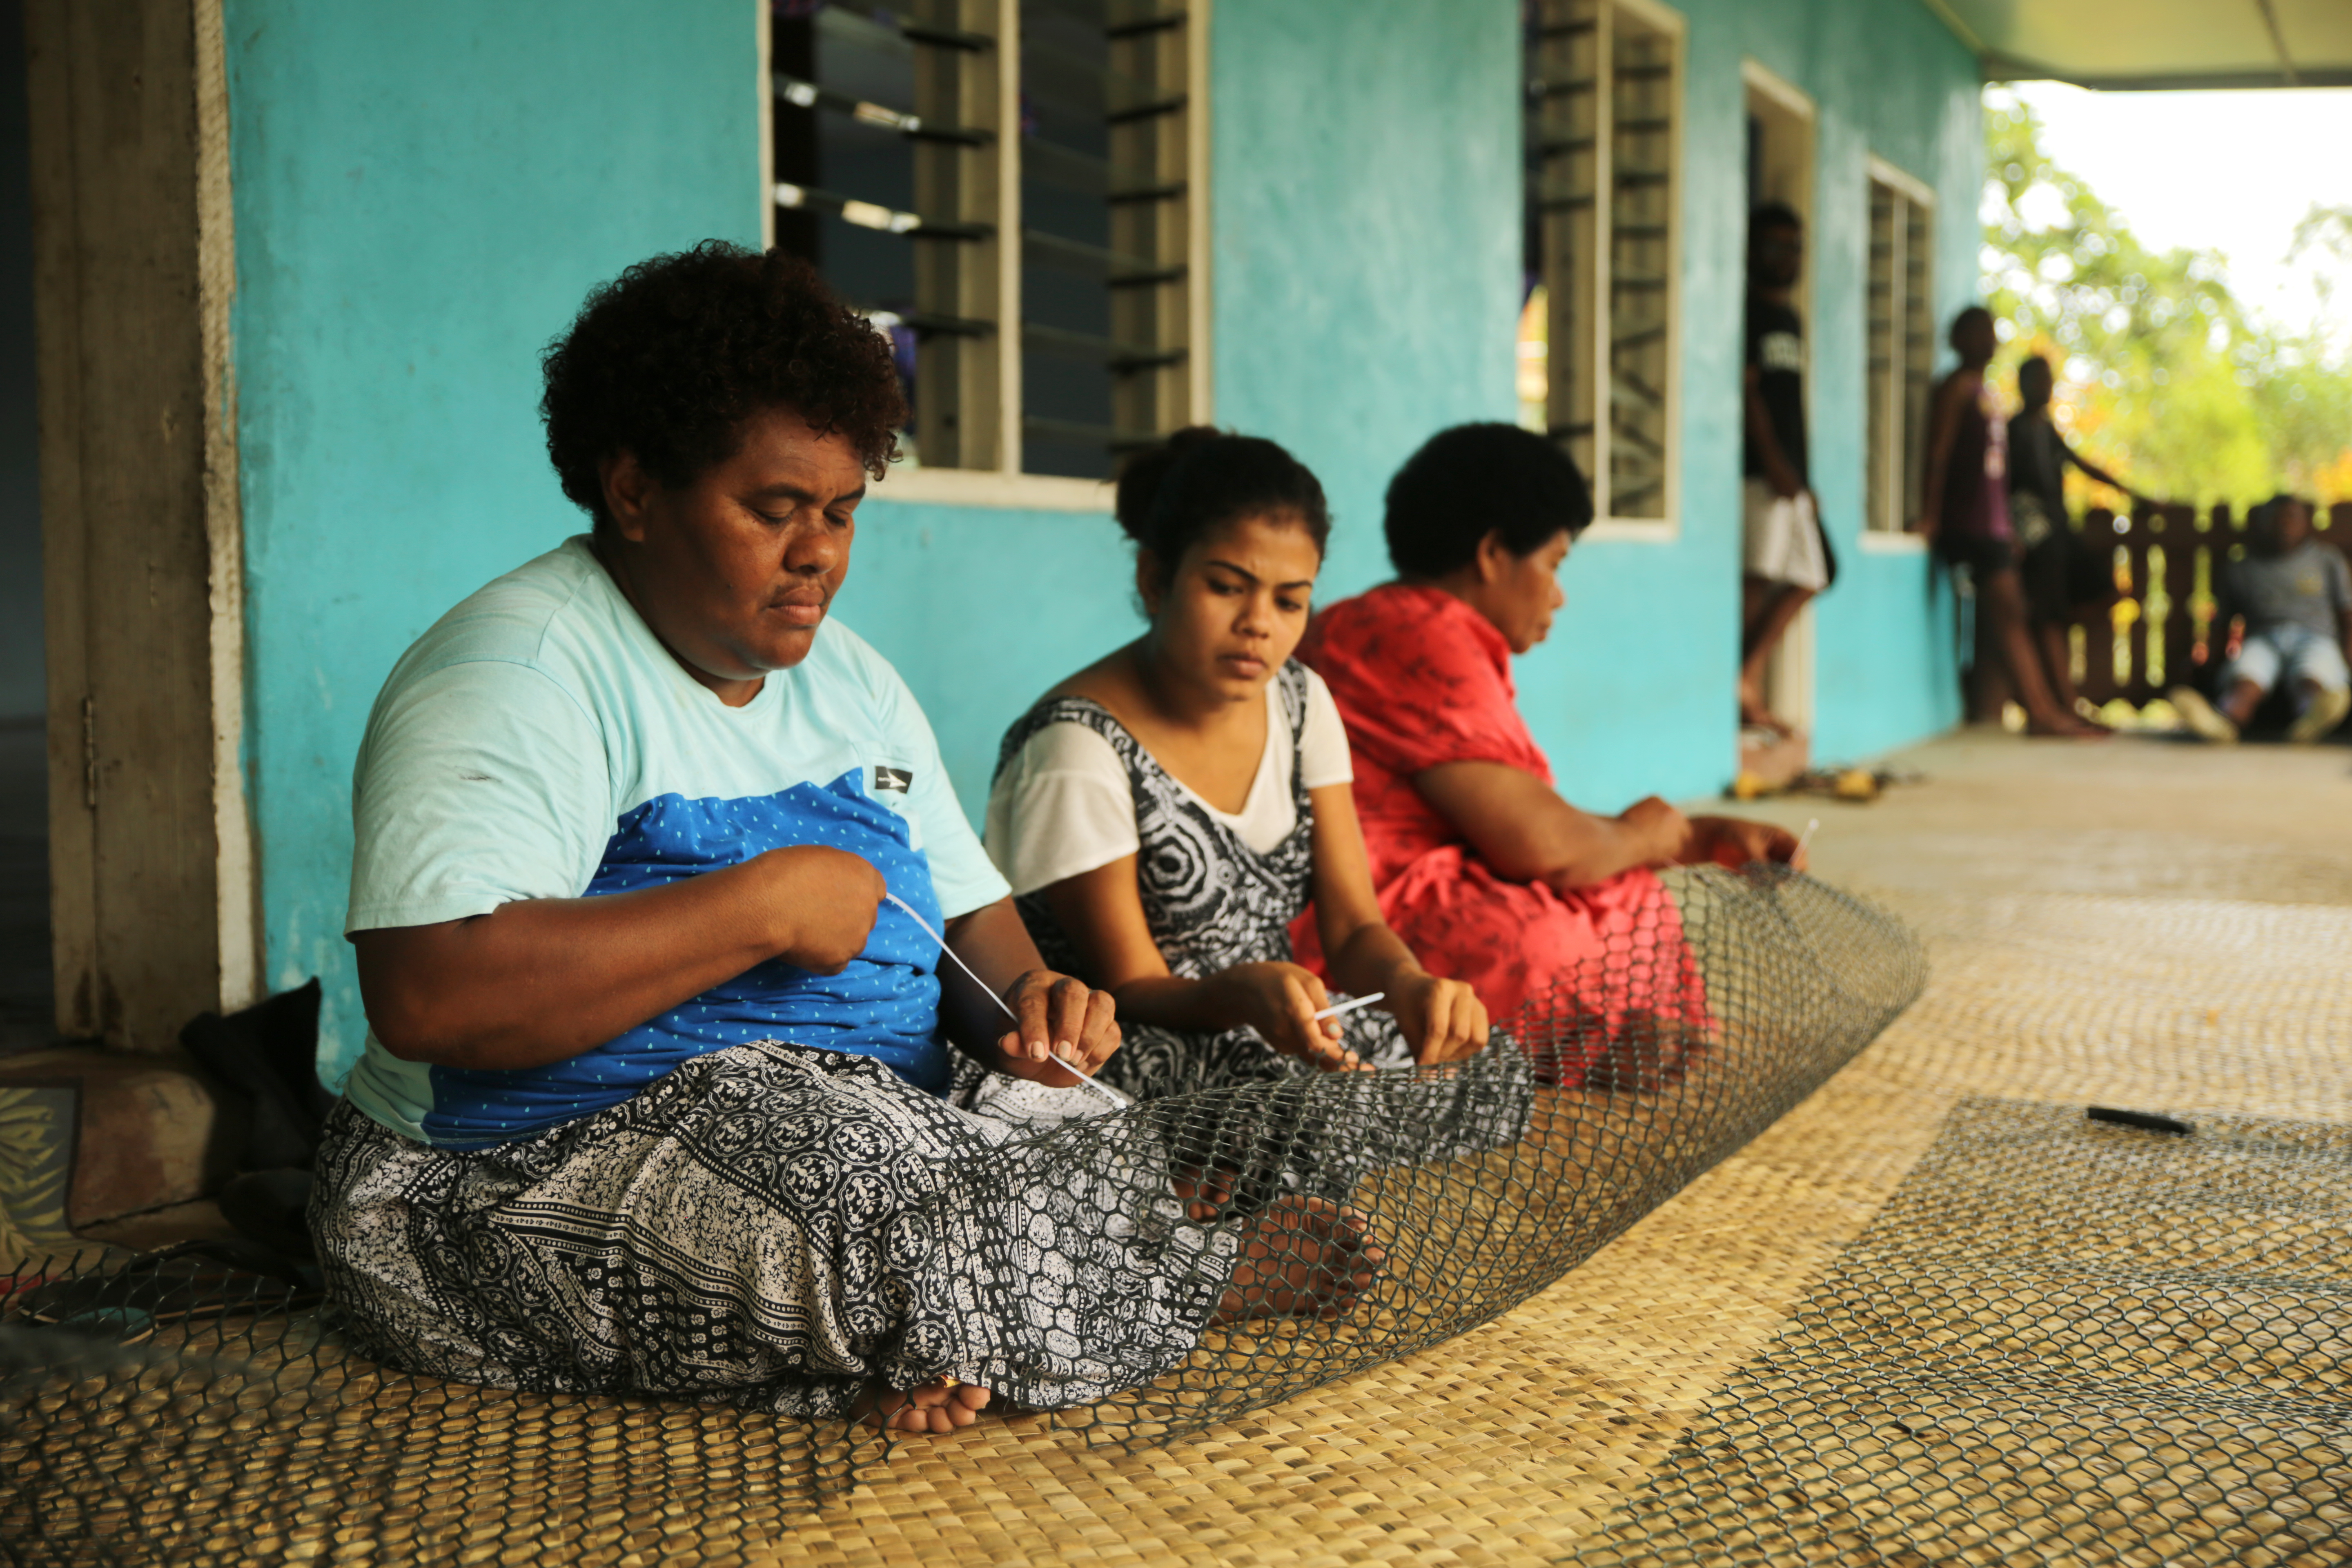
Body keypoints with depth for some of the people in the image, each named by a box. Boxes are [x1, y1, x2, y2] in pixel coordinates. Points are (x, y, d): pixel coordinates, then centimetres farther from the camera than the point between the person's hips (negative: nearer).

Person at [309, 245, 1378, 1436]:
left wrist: (1033, 998, -7)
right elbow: (429, 997, -27)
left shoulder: (849, 678, 15)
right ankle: (1206, 1280, -15)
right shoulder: (517, 669, -13)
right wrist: (766, 905, -22)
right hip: (520, 1190, -7)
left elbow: (971, 914, 18)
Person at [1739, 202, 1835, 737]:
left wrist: (1804, 478, 18)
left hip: (1789, 471, 9)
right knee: (1759, 578, -13)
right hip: (1759, 467, -9)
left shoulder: (1792, 320, 23)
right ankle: (1746, 693, -11)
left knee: (1805, 579, 8)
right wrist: (1773, 460, -20)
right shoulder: (1748, 312, -4)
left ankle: (1747, 681, 7)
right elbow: (1746, 388, -13)